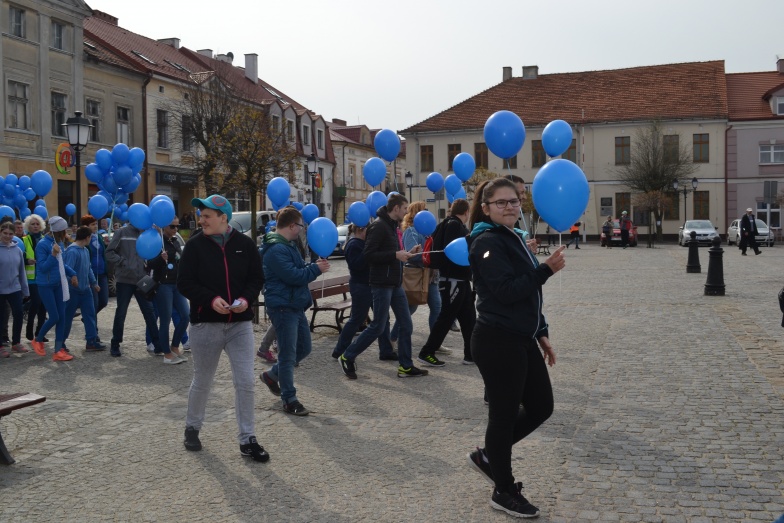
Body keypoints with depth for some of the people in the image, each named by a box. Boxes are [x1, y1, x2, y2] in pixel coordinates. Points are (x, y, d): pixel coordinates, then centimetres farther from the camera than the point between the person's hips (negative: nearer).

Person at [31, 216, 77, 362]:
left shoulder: (60, 243, 4)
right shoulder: (42, 244, -17)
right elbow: (42, 268, -20)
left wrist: (72, 274, 5)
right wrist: (53, 255, -30)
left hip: (58, 284, 7)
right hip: (45, 285, -7)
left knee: (62, 317, 5)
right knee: (54, 317, -5)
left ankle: (58, 351, 11)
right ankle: (37, 340, 23)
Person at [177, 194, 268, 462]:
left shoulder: (245, 244, 0)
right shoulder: (195, 245, -3)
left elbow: (257, 278, 6)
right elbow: (184, 283, -5)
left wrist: (246, 298, -13)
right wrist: (211, 299, -20)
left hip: (240, 324, 1)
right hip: (205, 324, -1)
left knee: (245, 382, -3)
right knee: (202, 382, 12)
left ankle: (247, 439, 7)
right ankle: (192, 427, 35)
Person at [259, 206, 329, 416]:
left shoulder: (288, 246, 15)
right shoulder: (276, 249, -20)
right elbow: (293, 276, -25)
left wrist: (315, 265, 4)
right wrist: (315, 269, -12)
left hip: (295, 305, 10)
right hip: (283, 307, -10)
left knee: (304, 348, 18)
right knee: (288, 354, -3)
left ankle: (272, 375, 34)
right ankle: (289, 400, 7)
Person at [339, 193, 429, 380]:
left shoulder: (392, 226, 15)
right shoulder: (379, 226, -15)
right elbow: (369, 255, -22)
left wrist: (407, 253, 8)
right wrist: (396, 255, -23)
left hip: (395, 284, 9)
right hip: (382, 285, -9)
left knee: (406, 325, 8)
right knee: (378, 326, -4)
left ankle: (405, 366, 15)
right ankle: (347, 357, 11)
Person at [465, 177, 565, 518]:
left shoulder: (514, 238, 16)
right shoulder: (488, 242, -13)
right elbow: (507, 291, -23)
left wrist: (541, 333, 19)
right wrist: (546, 270, -24)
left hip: (522, 339, 10)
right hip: (497, 342, -9)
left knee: (541, 407, 15)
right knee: (504, 414, 2)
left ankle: (487, 456, 30)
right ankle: (504, 493, 18)